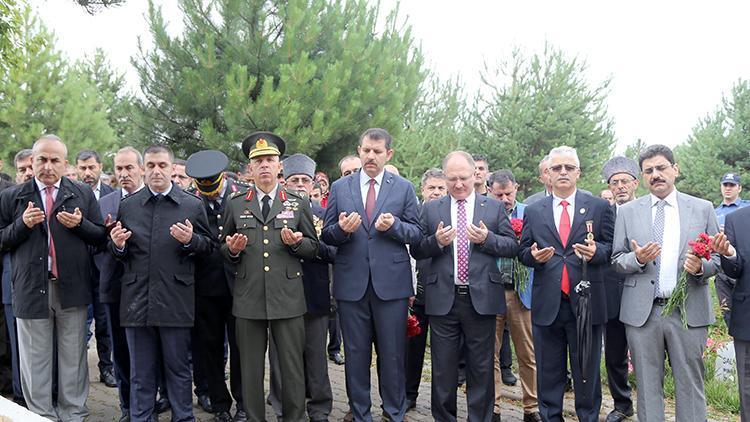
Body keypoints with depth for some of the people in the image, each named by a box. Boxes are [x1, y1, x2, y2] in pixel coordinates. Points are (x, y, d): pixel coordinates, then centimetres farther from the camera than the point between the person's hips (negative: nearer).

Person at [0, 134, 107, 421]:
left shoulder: (83, 194, 6)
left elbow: (101, 237, 6)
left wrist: (80, 224, -12)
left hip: (72, 288, 0)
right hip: (31, 289, 0)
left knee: (73, 359, 9)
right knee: (35, 362, 8)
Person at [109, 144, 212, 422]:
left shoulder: (193, 205, 4)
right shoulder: (127, 205, 9)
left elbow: (208, 247, 5)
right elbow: (116, 252, 13)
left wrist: (191, 240, -15)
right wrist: (117, 245, -10)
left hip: (176, 302, -1)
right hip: (137, 301, 2)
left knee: (179, 369, 8)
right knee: (141, 373, 11)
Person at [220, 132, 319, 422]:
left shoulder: (299, 204, 8)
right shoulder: (235, 205, 10)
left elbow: (313, 248, 9)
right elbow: (223, 249, 15)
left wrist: (295, 243, -11)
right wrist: (232, 250, -8)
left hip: (288, 298, -1)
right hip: (248, 298, 1)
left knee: (293, 368, 4)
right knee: (250, 369, 8)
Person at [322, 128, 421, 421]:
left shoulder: (404, 188, 5)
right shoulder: (340, 188, 7)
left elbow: (416, 234, 4)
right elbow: (326, 236, 7)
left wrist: (394, 225, -15)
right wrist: (341, 229, -15)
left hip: (391, 283, -1)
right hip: (351, 283, 1)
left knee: (392, 354, 7)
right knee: (356, 353, 10)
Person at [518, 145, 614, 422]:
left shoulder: (600, 207, 4)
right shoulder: (533, 212, 9)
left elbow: (612, 249, 3)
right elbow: (523, 252, 10)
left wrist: (596, 251, -18)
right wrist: (533, 255, -12)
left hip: (586, 303, -1)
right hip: (547, 304, 2)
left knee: (587, 374, 8)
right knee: (548, 375, 11)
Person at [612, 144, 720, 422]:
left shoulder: (703, 209, 6)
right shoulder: (627, 212, 7)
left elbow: (716, 259, 8)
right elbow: (617, 260, 6)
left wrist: (700, 266, -14)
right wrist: (637, 259, -14)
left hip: (689, 312, 0)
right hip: (642, 312, 0)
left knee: (690, 386, 4)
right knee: (648, 386, 8)